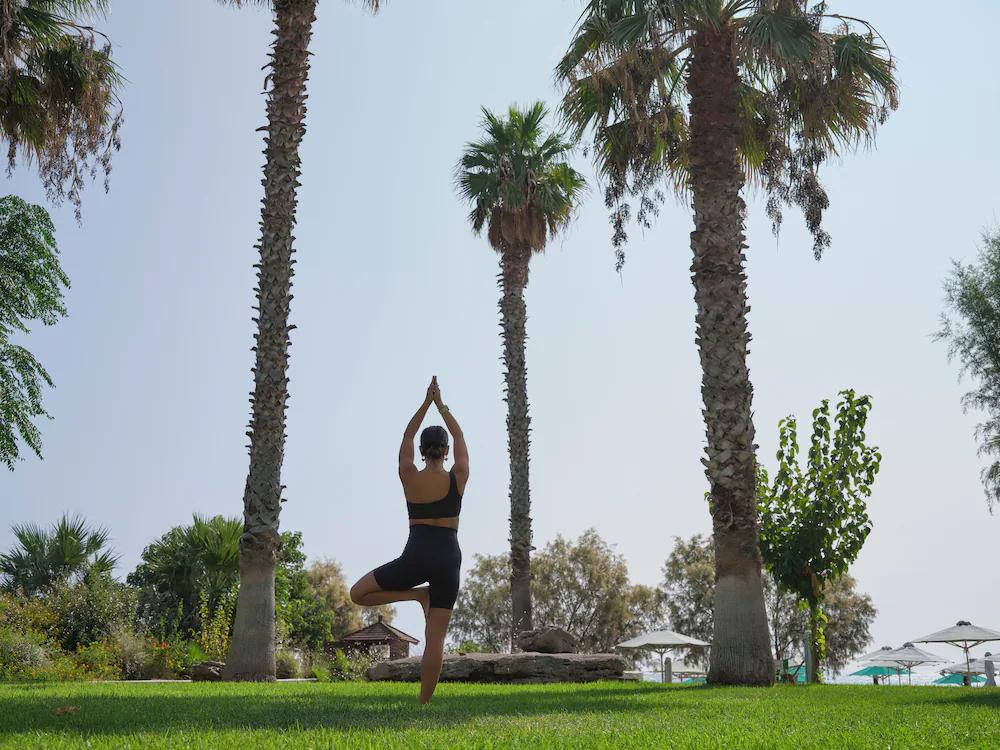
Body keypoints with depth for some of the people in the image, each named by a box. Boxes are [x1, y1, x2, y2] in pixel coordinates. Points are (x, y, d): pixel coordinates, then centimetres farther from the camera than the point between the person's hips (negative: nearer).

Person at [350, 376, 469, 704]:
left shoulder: (409, 478, -1)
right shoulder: (458, 479, -1)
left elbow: (407, 437, 14)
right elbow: (460, 437, 14)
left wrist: (426, 402, 16)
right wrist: (441, 404, 18)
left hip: (415, 557, -1)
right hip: (448, 559, 2)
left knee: (358, 594, 17)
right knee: (435, 638, 3)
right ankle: (424, 702, -1)